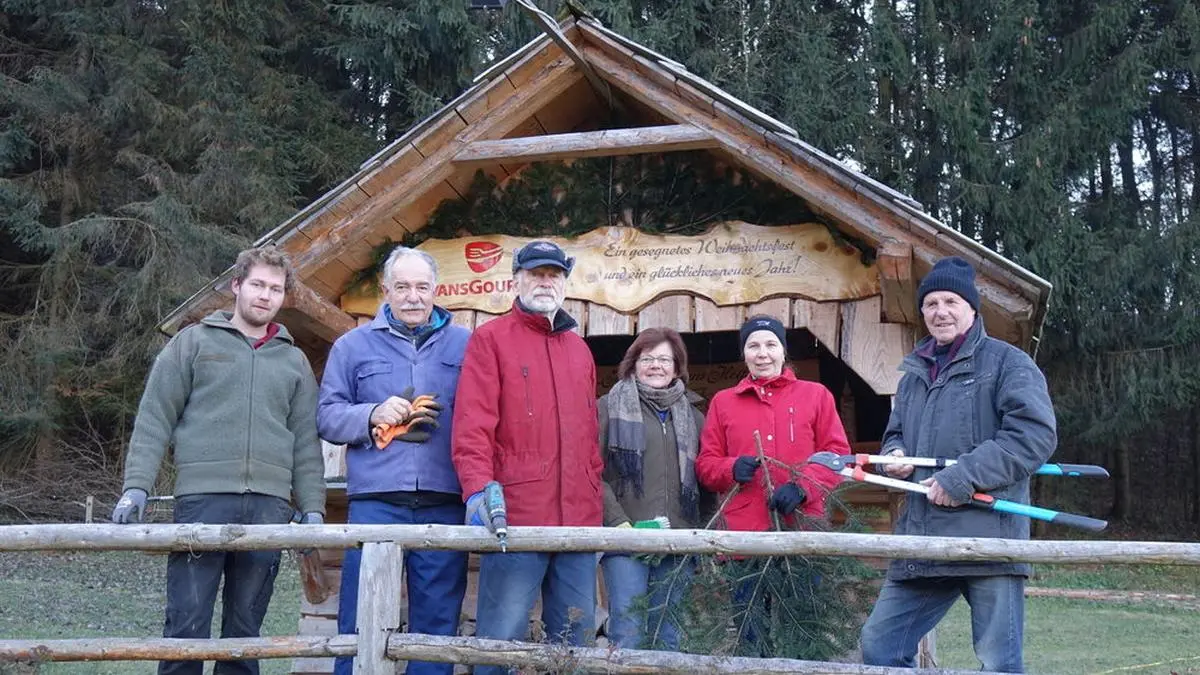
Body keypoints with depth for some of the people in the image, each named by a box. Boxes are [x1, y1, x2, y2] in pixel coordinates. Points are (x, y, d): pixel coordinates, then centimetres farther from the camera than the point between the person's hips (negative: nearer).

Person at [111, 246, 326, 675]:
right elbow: (154, 420, 4)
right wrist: (136, 487, -7)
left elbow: (306, 443, 15)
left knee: (245, 629, 6)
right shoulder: (194, 342, 9)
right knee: (187, 623, -5)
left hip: (269, 506, 3)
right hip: (203, 498, -3)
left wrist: (313, 509, 7)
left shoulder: (294, 361, 18)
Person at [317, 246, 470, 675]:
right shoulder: (354, 345, 12)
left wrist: (445, 419, -9)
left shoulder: (464, 345, 12)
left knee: (437, 622, 6)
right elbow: (327, 416, 9)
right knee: (362, 621, 0)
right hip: (375, 501, 0)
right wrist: (372, 415, -9)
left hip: (444, 504, 1)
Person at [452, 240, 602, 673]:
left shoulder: (579, 349, 20)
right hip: (515, 514, -6)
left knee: (576, 637, 9)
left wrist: (596, 498, 17)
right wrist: (478, 489, -22)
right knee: (502, 636, -6)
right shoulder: (491, 338, 2)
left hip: (579, 517, 6)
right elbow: (472, 423, -8)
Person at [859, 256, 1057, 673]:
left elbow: (1035, 434, -13)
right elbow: (895, 434, 31)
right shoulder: (914, 373, 21)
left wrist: (964, 476, -18)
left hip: (989, 538, -7)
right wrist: (894, 455, 6)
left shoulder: (1007, 363, 0)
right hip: (922, 541, 7)